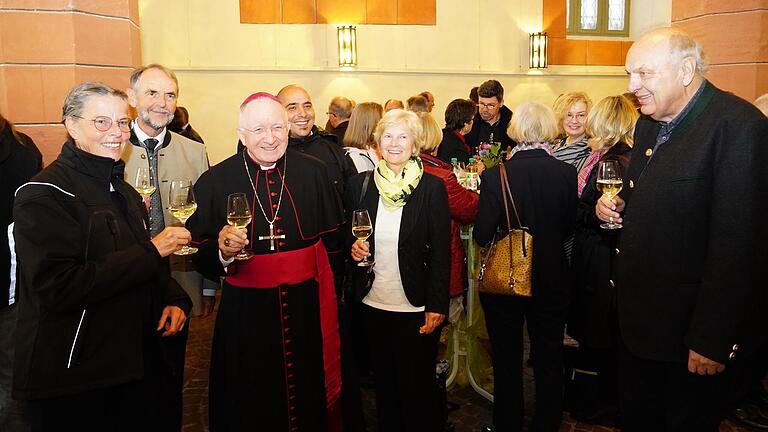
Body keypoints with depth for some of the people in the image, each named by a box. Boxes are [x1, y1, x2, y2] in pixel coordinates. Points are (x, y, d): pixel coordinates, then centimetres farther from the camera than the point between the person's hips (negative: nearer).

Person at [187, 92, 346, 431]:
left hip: (306, 307, 1)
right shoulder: (214, 181, -4)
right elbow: (199, 256, -3)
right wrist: (222, 250, -22)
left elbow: (333, 236, 9)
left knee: (310, 399, 16)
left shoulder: (313, 172, 0)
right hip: (246, 313, -1)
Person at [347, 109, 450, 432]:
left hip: (417, 308, -3)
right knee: (384, 383, 19)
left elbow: (441, 251, -8)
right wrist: (353, 247, -11)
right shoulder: (360, 184, 2)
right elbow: (347, 236, 12)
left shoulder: (432, 188, -7)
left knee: (417, 386, 10)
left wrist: (437, 306, -13)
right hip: (373, 304, 3)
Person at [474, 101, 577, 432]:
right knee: (549, 359, 20)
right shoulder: (567, 173, -11)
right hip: (552, 280, 2)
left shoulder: (496, 175, -18)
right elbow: (568, 229, 1)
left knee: (507, 359, 15)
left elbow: (482, 236, -15)